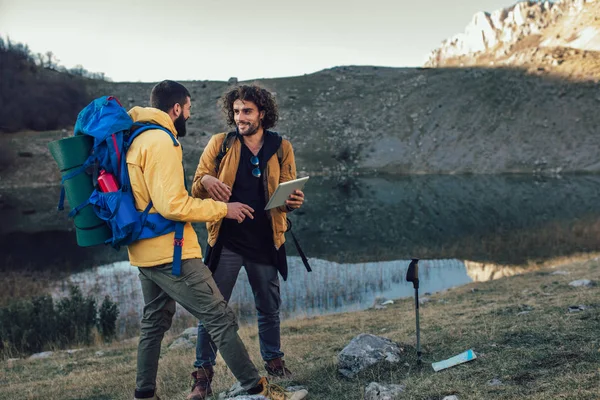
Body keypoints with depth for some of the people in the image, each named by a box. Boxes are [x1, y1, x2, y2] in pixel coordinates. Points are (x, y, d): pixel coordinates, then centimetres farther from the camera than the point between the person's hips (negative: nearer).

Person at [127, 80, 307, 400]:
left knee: (155, 322, 19)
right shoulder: (161, 141, -17)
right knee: (221, 319, -5)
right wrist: (223, 209, -13)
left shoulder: (135, 139, 13)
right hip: (170, 252, -10)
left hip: (146, 252, 10)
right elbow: (173, 205, -23)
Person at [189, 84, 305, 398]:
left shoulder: (282, 149, 2)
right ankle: (204, 369, 17)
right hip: (226, 242, -1)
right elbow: (195, 190, 0)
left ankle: (273, 359, 34)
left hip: (265, 243, 1)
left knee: (269, 308, 14)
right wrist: (206, 180, -24)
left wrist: (292, 202, -19)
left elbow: (287, 194, 6)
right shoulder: (219, 144, 0)